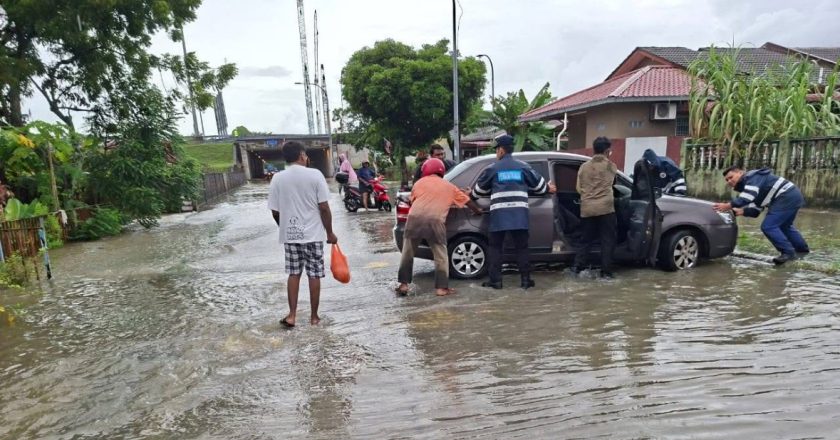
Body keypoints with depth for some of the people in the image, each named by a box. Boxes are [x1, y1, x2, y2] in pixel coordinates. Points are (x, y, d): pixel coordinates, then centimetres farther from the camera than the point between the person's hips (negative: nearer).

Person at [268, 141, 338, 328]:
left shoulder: (277, 179, -1)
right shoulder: (315, 175, -9)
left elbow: (275, 212, 3)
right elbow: (324, 208, -10)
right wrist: (330, 233, 0)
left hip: (289, 235, 3)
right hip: (313, 234, -2)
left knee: (294, 274, 15)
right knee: (314, 275, 8)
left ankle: (292, 315, 13)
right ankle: (314, 316, 16)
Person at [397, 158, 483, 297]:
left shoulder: (420, 182, 19)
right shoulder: (449, 187, 22)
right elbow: (466, 200, 29)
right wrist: (478, 210, 45)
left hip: (415, 218, 1)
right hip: (435, 221, 0)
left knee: (407, 253, 13)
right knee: (441, 256, 10)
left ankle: (404, 284, 15)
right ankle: (441, 288, 8)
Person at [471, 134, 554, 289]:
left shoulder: (492, 168, 5)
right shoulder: (523, 166, 9)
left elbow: (480, 189, 16)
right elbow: (537, 183, 19)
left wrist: (472, 196, 38)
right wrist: (548, 188, 41)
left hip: (499, 214, -2)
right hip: (519, 213, 2)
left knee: (495, 247, 6)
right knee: (521, 246, 9)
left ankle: (495, 280, 5)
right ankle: (525, 279, 9)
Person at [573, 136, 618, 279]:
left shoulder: (584, 166, 8)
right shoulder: (611, 166, 1)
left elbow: (579, 189, 9)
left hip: (587, 208, 4)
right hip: (605, 208, -4)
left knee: (587, 239, 15)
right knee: (607, 240, 5)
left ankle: (577, 266, 10)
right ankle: (606, 271, 6)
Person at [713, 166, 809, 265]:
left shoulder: (752, 177, -9)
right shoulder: (746, 186, 20)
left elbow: (747, 198, -27)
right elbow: (755, 210, 13)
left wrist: (728, 206, -25)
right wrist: (741, 211, -4)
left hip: (786, 198, -11)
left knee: (768, 226, -13)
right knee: (783, 225, 30)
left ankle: (788, 252, -4)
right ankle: (802, 248, 49)